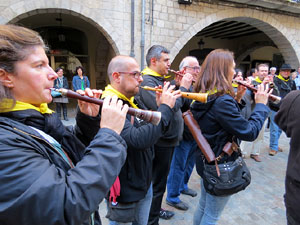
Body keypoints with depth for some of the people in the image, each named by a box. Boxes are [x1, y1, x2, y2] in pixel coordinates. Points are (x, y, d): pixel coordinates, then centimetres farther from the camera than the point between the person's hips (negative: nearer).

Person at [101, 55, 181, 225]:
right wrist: (166, 108, -27)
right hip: (123, 191, -7)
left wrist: (162, 107, -11)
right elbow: (139, 139, -37)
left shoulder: (134, 100, 1)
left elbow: (153, 130, 6)